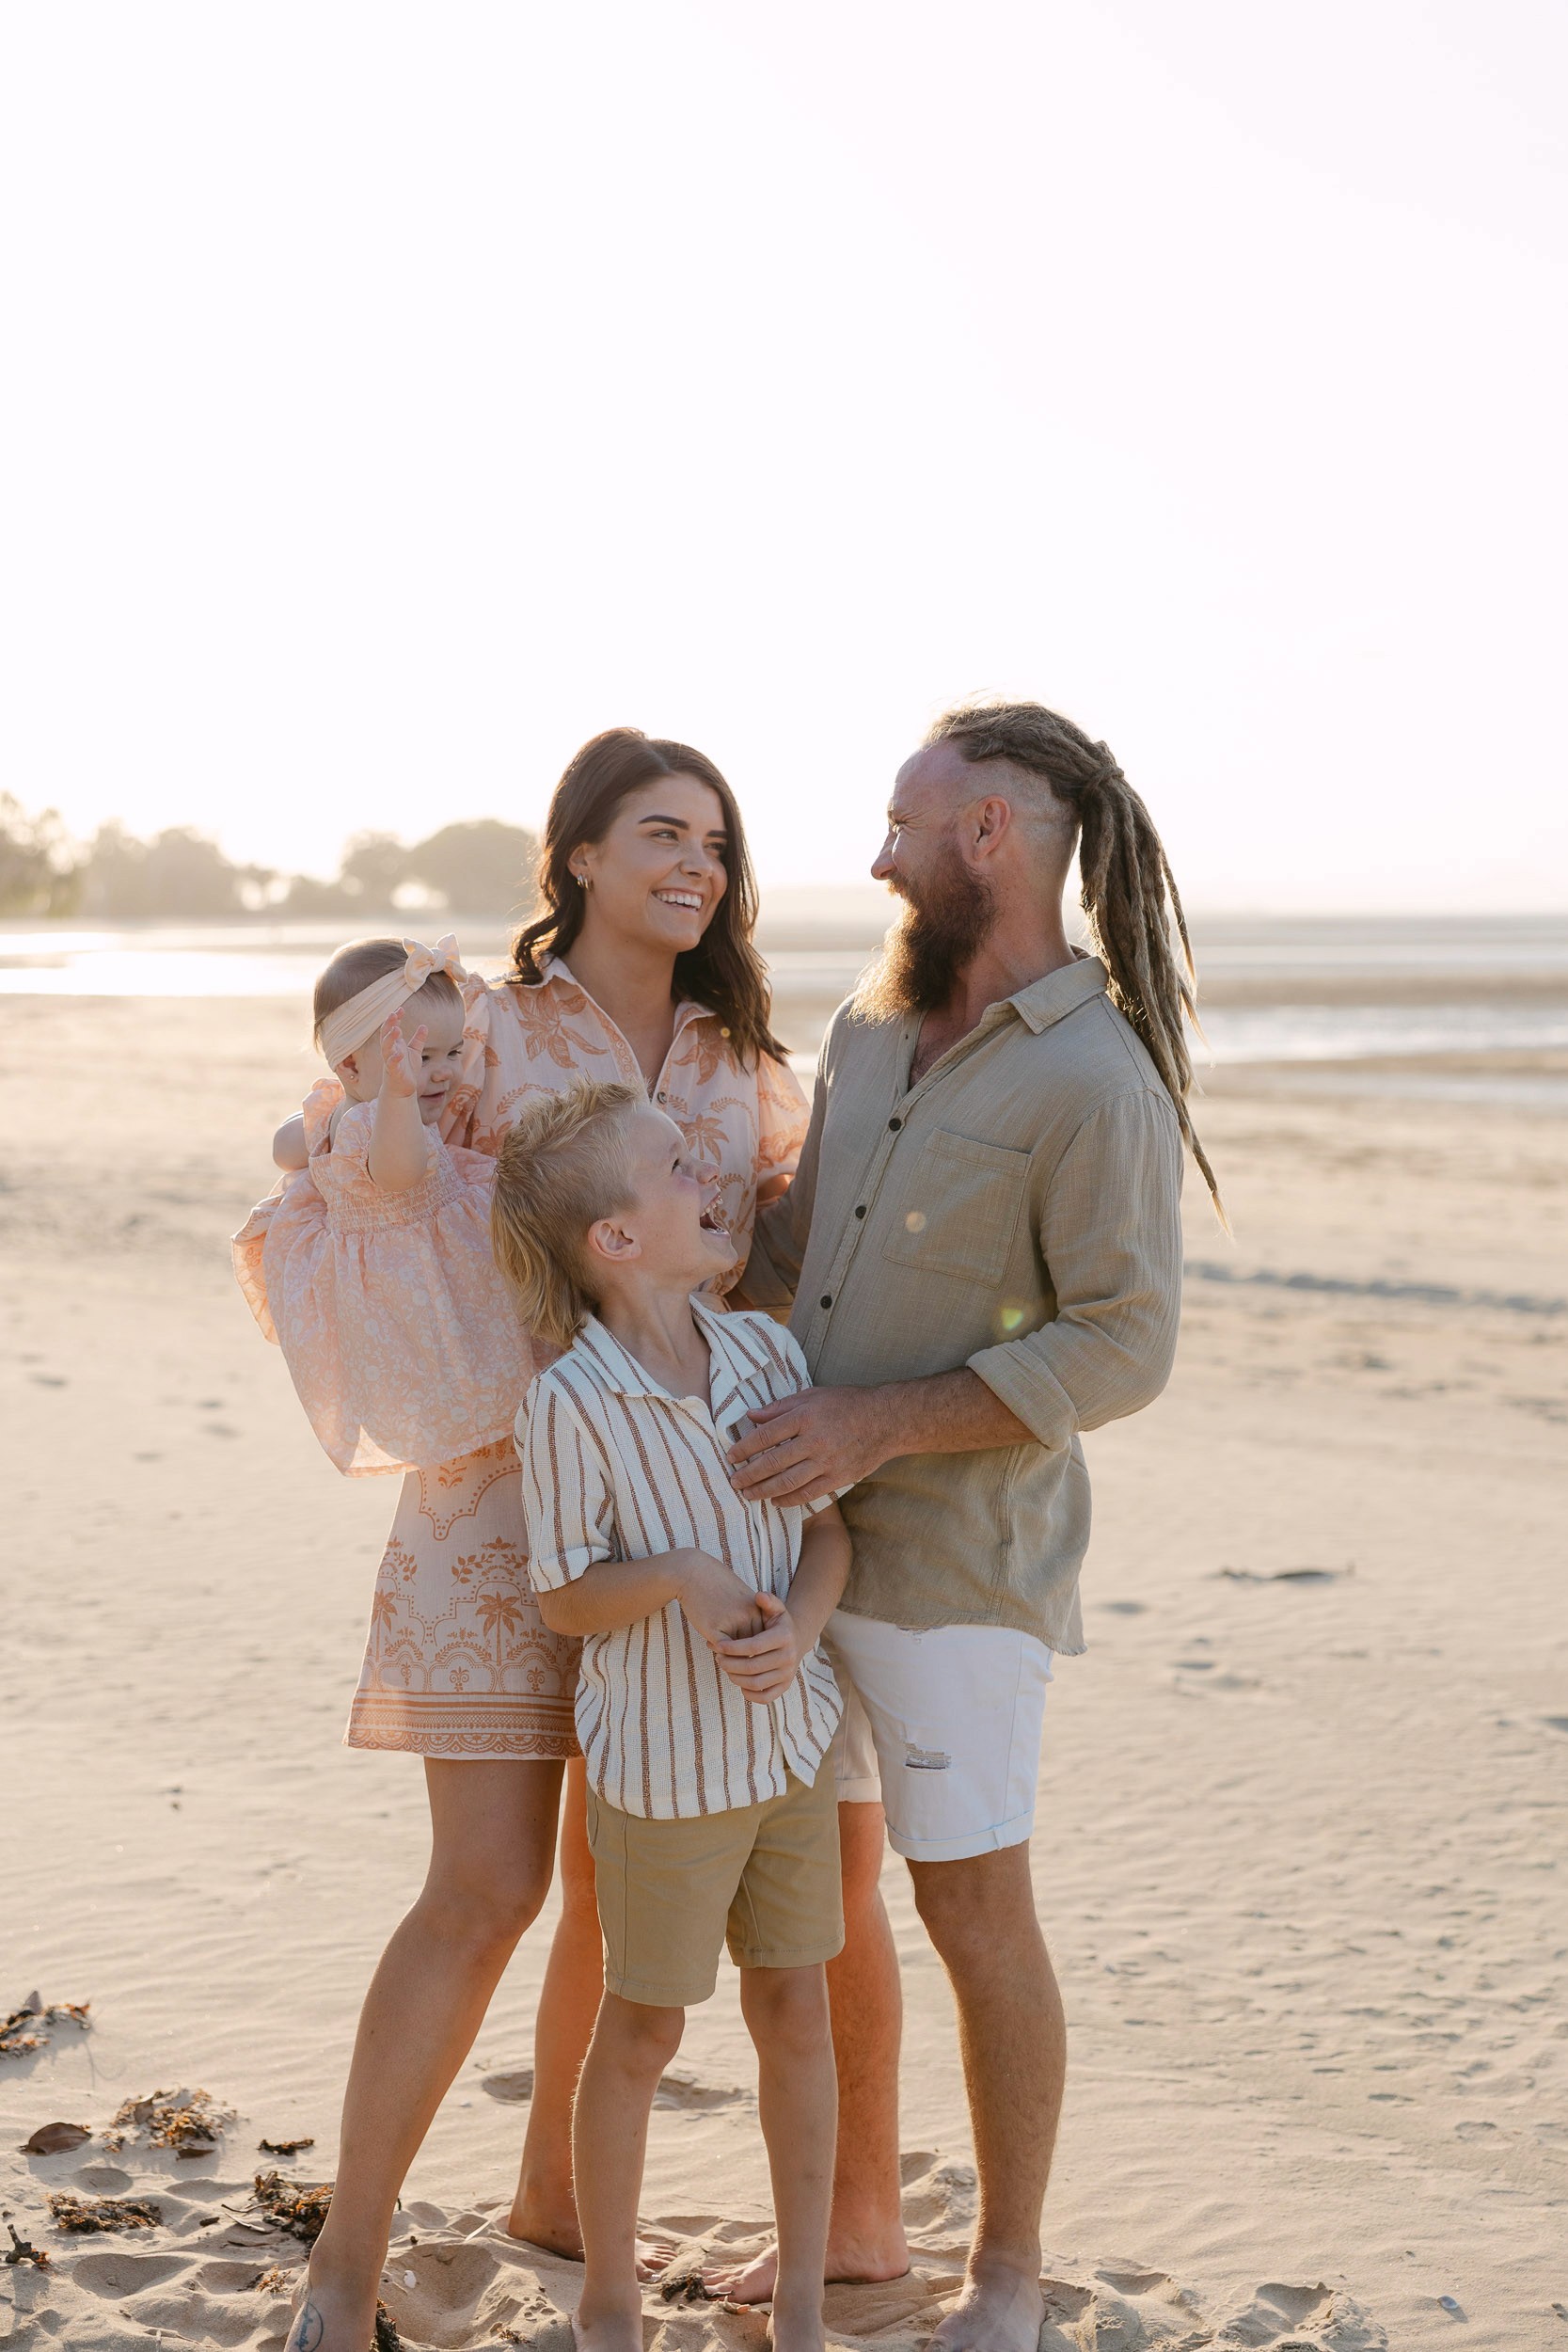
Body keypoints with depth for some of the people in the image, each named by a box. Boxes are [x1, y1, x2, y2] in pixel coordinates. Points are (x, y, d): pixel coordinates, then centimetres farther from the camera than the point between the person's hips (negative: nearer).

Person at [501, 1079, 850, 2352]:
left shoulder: (766, 1351, -4)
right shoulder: (572, 1403, -19)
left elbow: (830, 1527, 2)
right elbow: (567, 1599, -11)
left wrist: (797, 1628, -17)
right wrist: (677, 1577, -29)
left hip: (792, 1734, 5)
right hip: (666, 1758, -5)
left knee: (796, 2006, 13)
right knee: (644, 2030, 9)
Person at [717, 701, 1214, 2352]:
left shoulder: (1096, 1081, -17)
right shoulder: (877, 1027, 7)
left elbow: (1120, 1350, -20)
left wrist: (878, 1423, -25)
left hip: (955, 1561, -7)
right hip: (810, 1533, 8)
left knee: (972, 1909, 2)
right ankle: (859, 2217, 33)